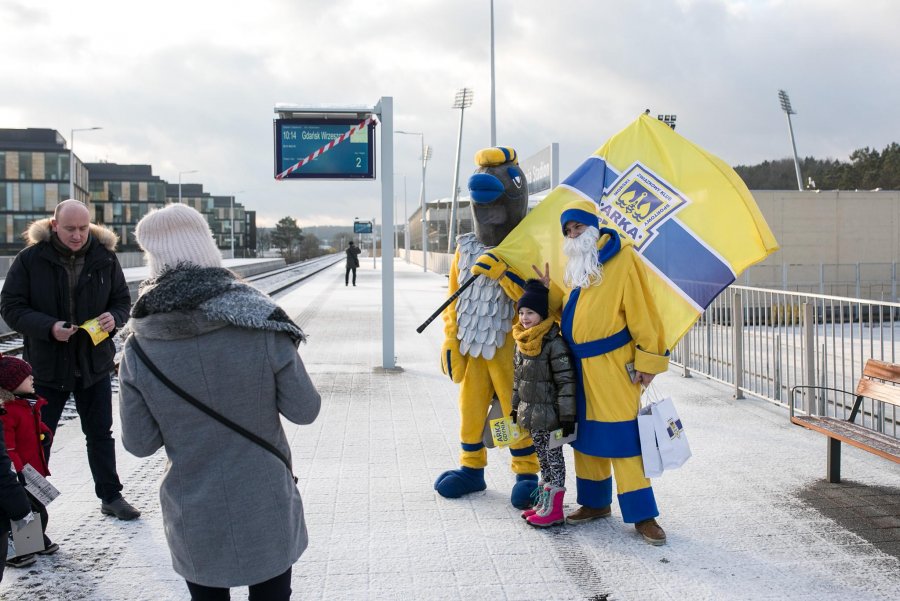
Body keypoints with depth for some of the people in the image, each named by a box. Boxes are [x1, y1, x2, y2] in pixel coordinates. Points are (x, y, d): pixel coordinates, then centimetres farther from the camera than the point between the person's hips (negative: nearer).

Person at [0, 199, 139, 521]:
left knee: (100, 433, 15)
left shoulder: (104, 257, -4)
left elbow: (122, 300, 6)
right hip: (46, 364, -2)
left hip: (94, 362, 2)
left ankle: (111, 496, 29)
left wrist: (114, 317, -17)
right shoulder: (31, 258, -11)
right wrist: (48, 327, -24)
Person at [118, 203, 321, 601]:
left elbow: (140, 443, -5)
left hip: (194, 519, 1)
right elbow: (304, 411, -8)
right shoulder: (262, 326, -17)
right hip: (266, 509, -1)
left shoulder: (139, 347, -13)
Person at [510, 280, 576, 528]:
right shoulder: (521, 341, 8)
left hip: (549, 413, -8)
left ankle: (554, 509, 7)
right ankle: (545, 502, 27)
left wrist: (567, 416, -18)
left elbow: (566, 381, -17)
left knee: (553, 456, 1)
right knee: (542, 456, 16)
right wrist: (515, 407, 20)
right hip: (530, 412, 8)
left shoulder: (554, 343, -17)